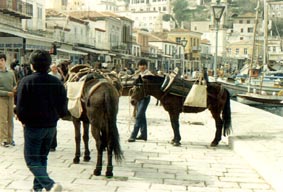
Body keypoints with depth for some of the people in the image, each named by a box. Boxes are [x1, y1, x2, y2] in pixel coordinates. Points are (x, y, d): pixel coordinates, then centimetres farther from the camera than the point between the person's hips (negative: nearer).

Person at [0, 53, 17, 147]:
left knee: (10, 119, 8)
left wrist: (15, 89, -6)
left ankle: (10, 139, 16)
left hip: (11, 98, 4)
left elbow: (15, 84, 17)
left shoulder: (11, 73, 9)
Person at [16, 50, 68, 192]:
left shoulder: (26, 81, -12)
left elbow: (20, 107, -14)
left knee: (31, 159, 1)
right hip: (51, 126, 5)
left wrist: (23, 120, 4)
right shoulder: (57, 82, 0)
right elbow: (63, 108, 2)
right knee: (42, 158, 20)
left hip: (33, 126, -5)